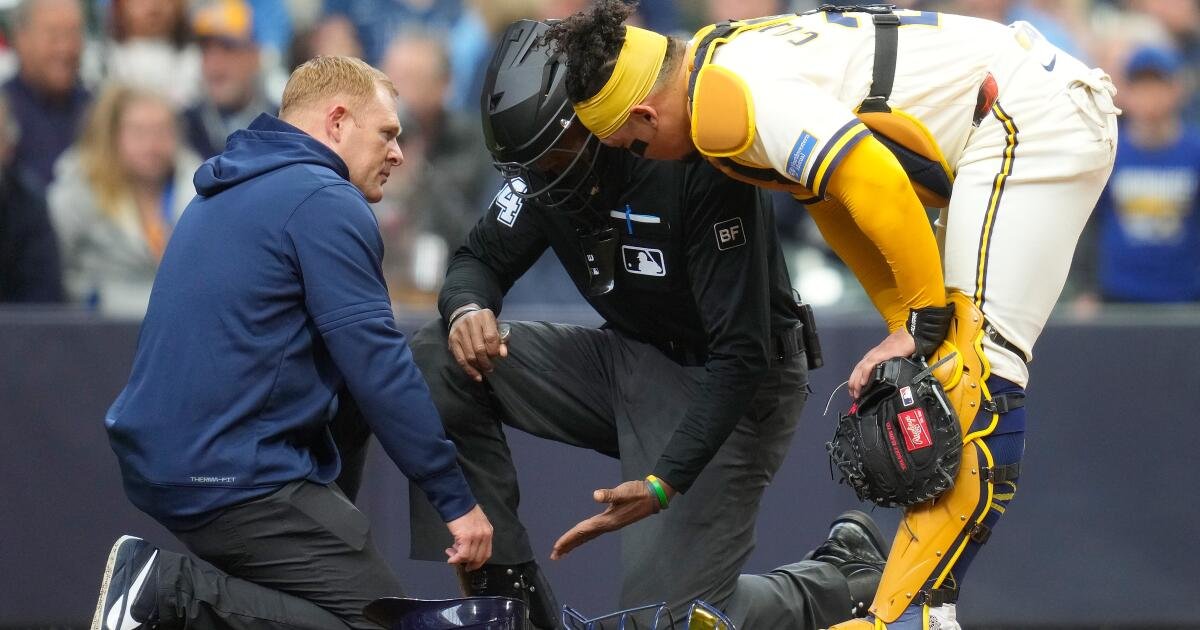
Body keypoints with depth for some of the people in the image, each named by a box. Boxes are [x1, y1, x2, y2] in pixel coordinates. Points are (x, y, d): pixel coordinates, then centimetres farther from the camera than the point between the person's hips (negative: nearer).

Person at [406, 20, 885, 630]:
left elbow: (741, 355, -27)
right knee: (436, 361, -12)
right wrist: (467, 309, -21)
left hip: (729, 389, -7)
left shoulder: (695, 164, -27)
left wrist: (664, 484, -34)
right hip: (628, 359, 7)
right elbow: (481, 258, 6)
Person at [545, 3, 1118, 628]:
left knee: (975, 363, -18)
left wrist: (924, 321, -15)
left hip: (1032, 122, -11)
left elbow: (876, 187, -26)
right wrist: (906, 331, 9)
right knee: (949, 364, 9)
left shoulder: (725, 98, -19)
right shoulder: (729, 57, 12)